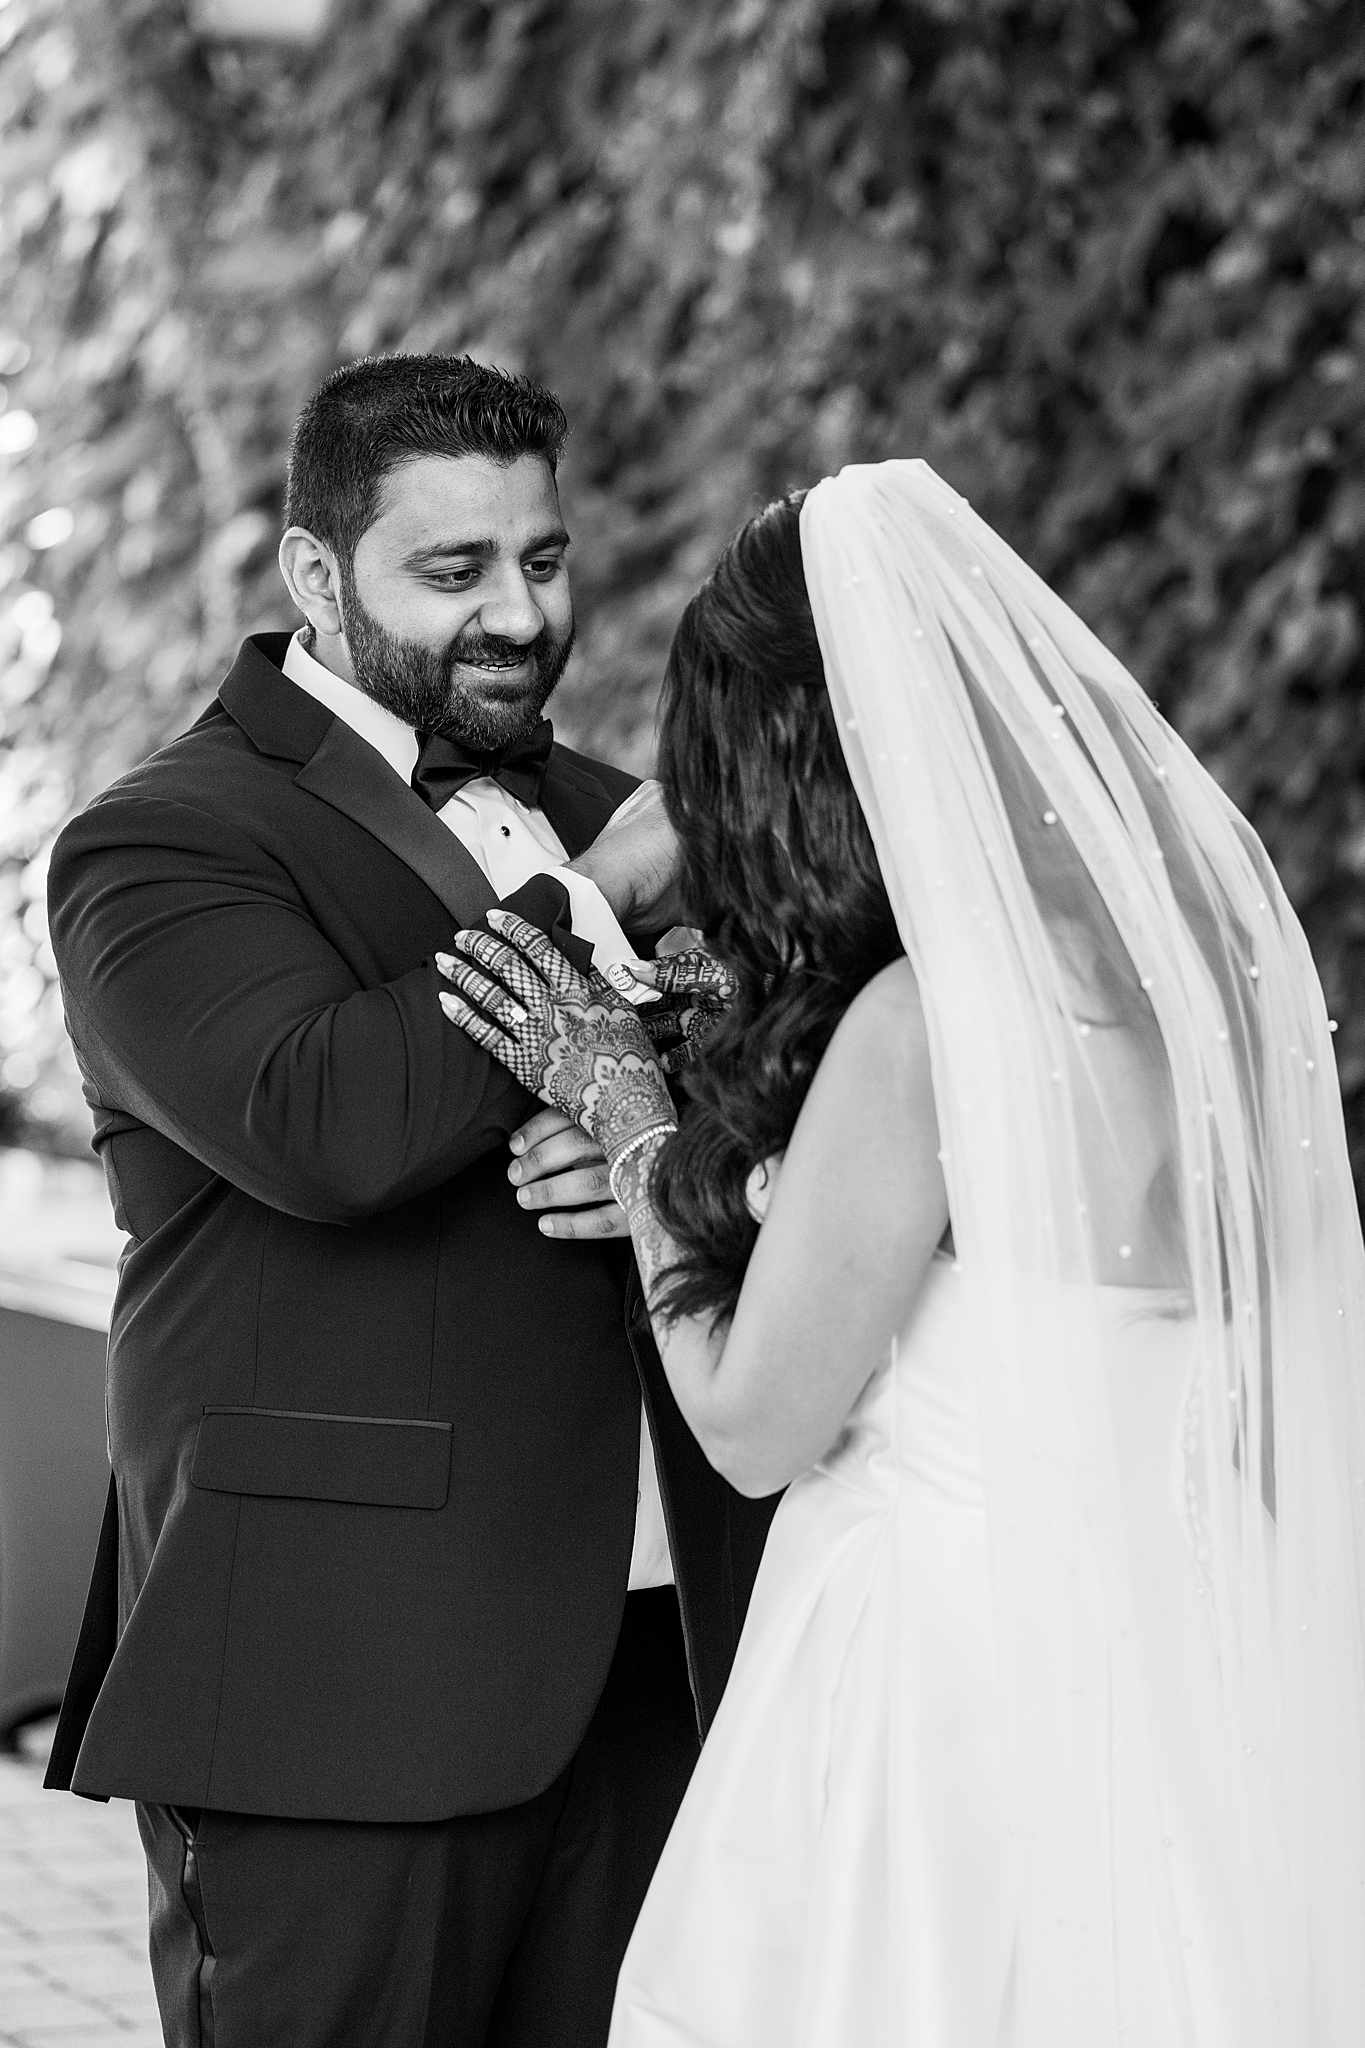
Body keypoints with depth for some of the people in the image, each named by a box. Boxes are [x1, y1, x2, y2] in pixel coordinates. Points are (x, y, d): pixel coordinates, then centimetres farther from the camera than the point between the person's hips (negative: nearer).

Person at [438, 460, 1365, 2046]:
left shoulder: (923, 1022, -21)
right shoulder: (1189, 923, 3)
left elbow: (756, 1424, -12)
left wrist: (627, 1121, 0)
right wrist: (740, 1098, 13)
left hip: (959, 1664, -8)